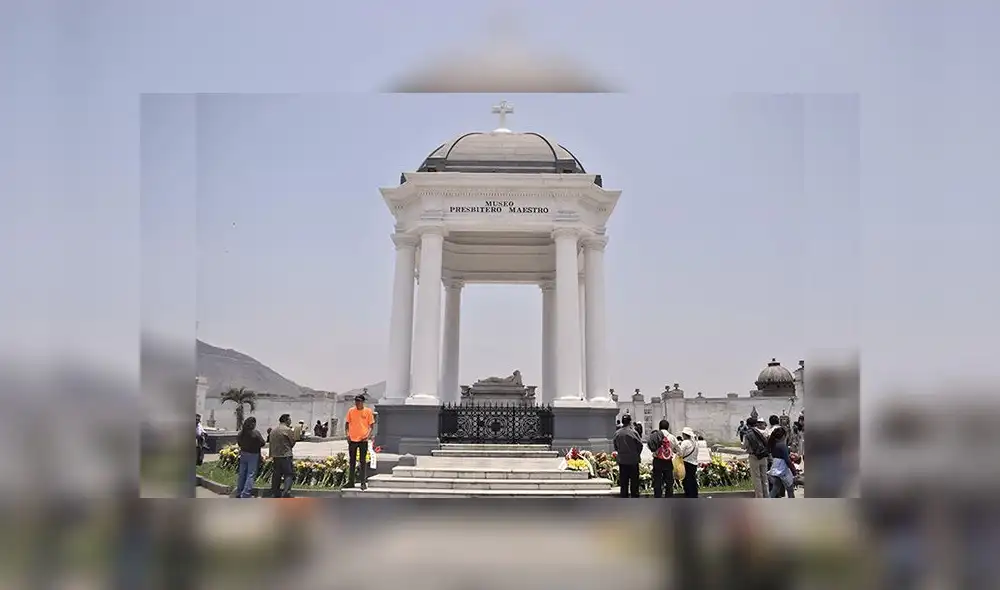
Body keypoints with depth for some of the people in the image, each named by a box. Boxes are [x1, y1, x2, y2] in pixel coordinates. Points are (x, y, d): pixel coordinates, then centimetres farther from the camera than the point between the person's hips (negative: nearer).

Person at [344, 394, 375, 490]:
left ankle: (363, 483, 1)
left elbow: (371, 425, 3)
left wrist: (368, 435, -12)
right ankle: (350, 482, 14)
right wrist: (347, 434, -3)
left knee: (363, 461, -1)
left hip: (363, 440, -2)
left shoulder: (368, 411, 0)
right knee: (351, 461, 8)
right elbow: (347, 423, 11)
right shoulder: (351, 411, 6)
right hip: (352, 439, 3)